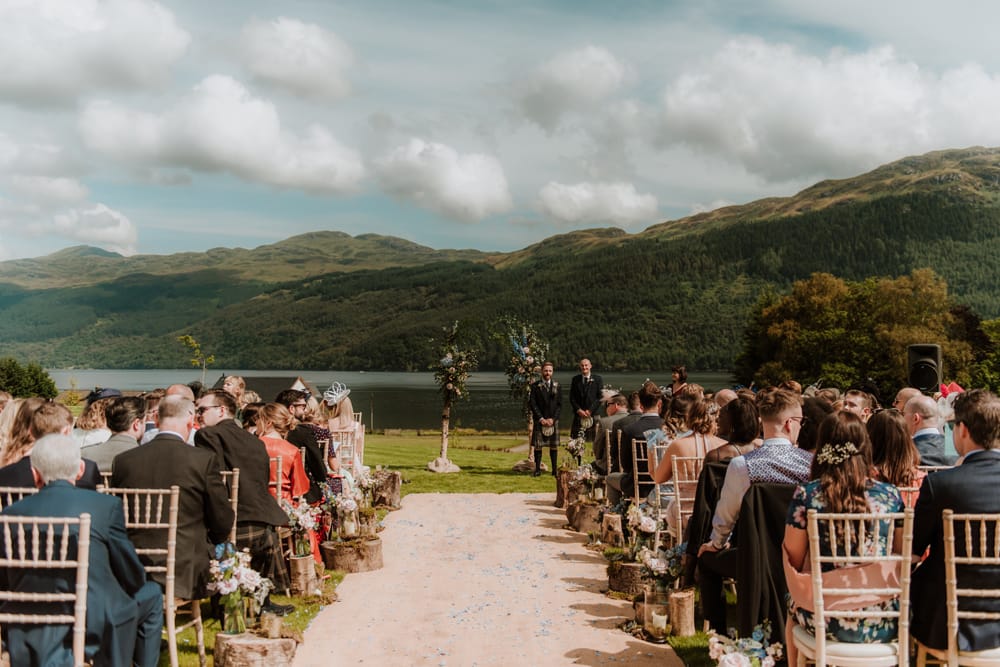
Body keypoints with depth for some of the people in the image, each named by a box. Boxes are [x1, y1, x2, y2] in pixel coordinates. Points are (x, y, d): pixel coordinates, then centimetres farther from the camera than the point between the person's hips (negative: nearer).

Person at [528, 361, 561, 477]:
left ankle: (554, 469, 10)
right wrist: (541, 418, -10)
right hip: (539, 420, -1)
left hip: (553, 420, 2)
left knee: (554, 445, 3)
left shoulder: (557, 386, 8)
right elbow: (532, 404, -2)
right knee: (537, 445, -2)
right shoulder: (535, 386, 2)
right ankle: (538, 469, 6)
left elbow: (559, 404, 5)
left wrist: (553, 418, -6)